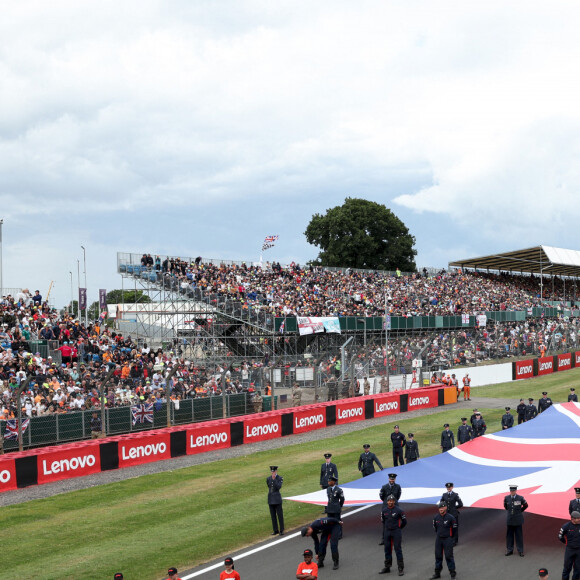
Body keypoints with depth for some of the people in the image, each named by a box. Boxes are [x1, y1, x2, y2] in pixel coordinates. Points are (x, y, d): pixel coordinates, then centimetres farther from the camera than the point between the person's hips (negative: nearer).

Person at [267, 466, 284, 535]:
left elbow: (279, 487, -20)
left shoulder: (280, 478, -6)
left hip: (277, 499, -4)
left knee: (280, 515, -1)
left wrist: (274, 479, -23)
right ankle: (275, 530, 15)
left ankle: (281, 530, 5)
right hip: (270, 500, 4)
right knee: (273, 516, 8)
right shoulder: (268, 479, 7)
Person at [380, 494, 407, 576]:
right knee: (387, 549, 10)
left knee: (398, 549, -5)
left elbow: (404, 521, 1)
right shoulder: (384, 510, 3)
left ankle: (401, 568, 0)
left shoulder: (398, 510, -10)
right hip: (387, 532, 4)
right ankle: (387, 567, 20)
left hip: (396, 532, -4)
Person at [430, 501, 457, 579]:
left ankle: (452, 572, 8)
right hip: (438, 539, 4)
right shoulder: (436, 518, 1)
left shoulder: (450, 518, -12)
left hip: (448, 539, -4)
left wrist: (452, 538, 5)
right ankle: (437, 573, 17)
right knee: (438, 556, 8)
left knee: (449, 556, -3)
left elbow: (454, 528, -1)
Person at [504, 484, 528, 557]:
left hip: (518, 520, -2)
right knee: (509, 535, 6)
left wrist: (520, 511, 8)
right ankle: (509, 550, 16)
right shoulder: (506, 498, -3)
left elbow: (525, 506, 9)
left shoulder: (520, 498, -9)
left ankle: (520, 551, 10)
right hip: (510, 520, 2)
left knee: (519, 535, 3)